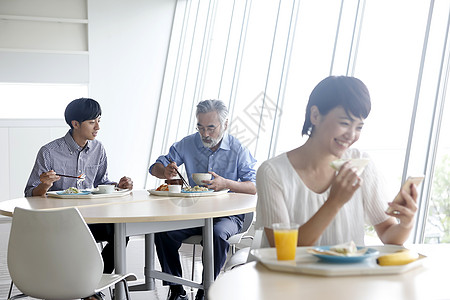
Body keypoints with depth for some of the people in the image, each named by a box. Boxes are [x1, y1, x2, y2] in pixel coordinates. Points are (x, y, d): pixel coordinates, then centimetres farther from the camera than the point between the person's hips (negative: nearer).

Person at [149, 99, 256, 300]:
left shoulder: (238, 150, -3)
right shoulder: (187, 144, 5)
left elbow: (255, 187, -10)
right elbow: (156, 167, 7)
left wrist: (226, 183, -28)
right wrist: (166, 172, -18)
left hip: (227, 214, -3)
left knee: (217, 234, -36)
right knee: (163, 231, -24)